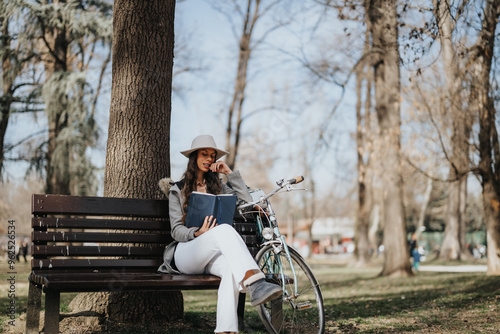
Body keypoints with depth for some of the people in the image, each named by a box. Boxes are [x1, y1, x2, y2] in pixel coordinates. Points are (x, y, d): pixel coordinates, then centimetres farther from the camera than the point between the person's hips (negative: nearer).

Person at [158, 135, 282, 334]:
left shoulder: (218, 187, 24)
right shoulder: (178, 190, 15)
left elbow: (247, 202, 8)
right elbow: (176, 230, 3)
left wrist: (229, 173, 9)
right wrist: (198, 233, -19)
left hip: (210, 257, 3)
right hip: (185, 253, -3)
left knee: (231, 267, -37)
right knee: (225, 230, -36)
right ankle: (255, 284, -57)